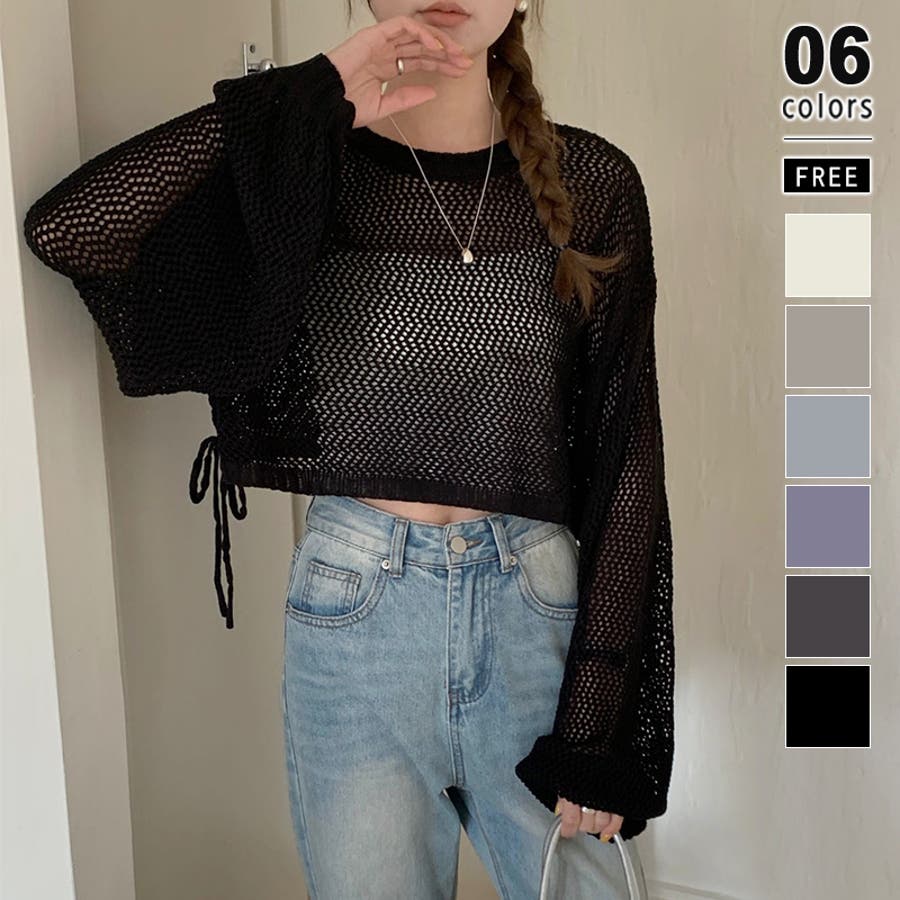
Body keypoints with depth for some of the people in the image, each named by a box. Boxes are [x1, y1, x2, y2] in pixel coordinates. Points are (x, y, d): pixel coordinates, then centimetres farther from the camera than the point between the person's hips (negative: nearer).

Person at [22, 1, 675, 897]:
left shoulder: (592, 184, 0)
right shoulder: (304, 175, -1)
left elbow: (626, 461, -1)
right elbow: (62, 230, -17)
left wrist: (598, 728, -4)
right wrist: (311, 98, -15)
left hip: (536, 613, 1)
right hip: (355, 614, -1)